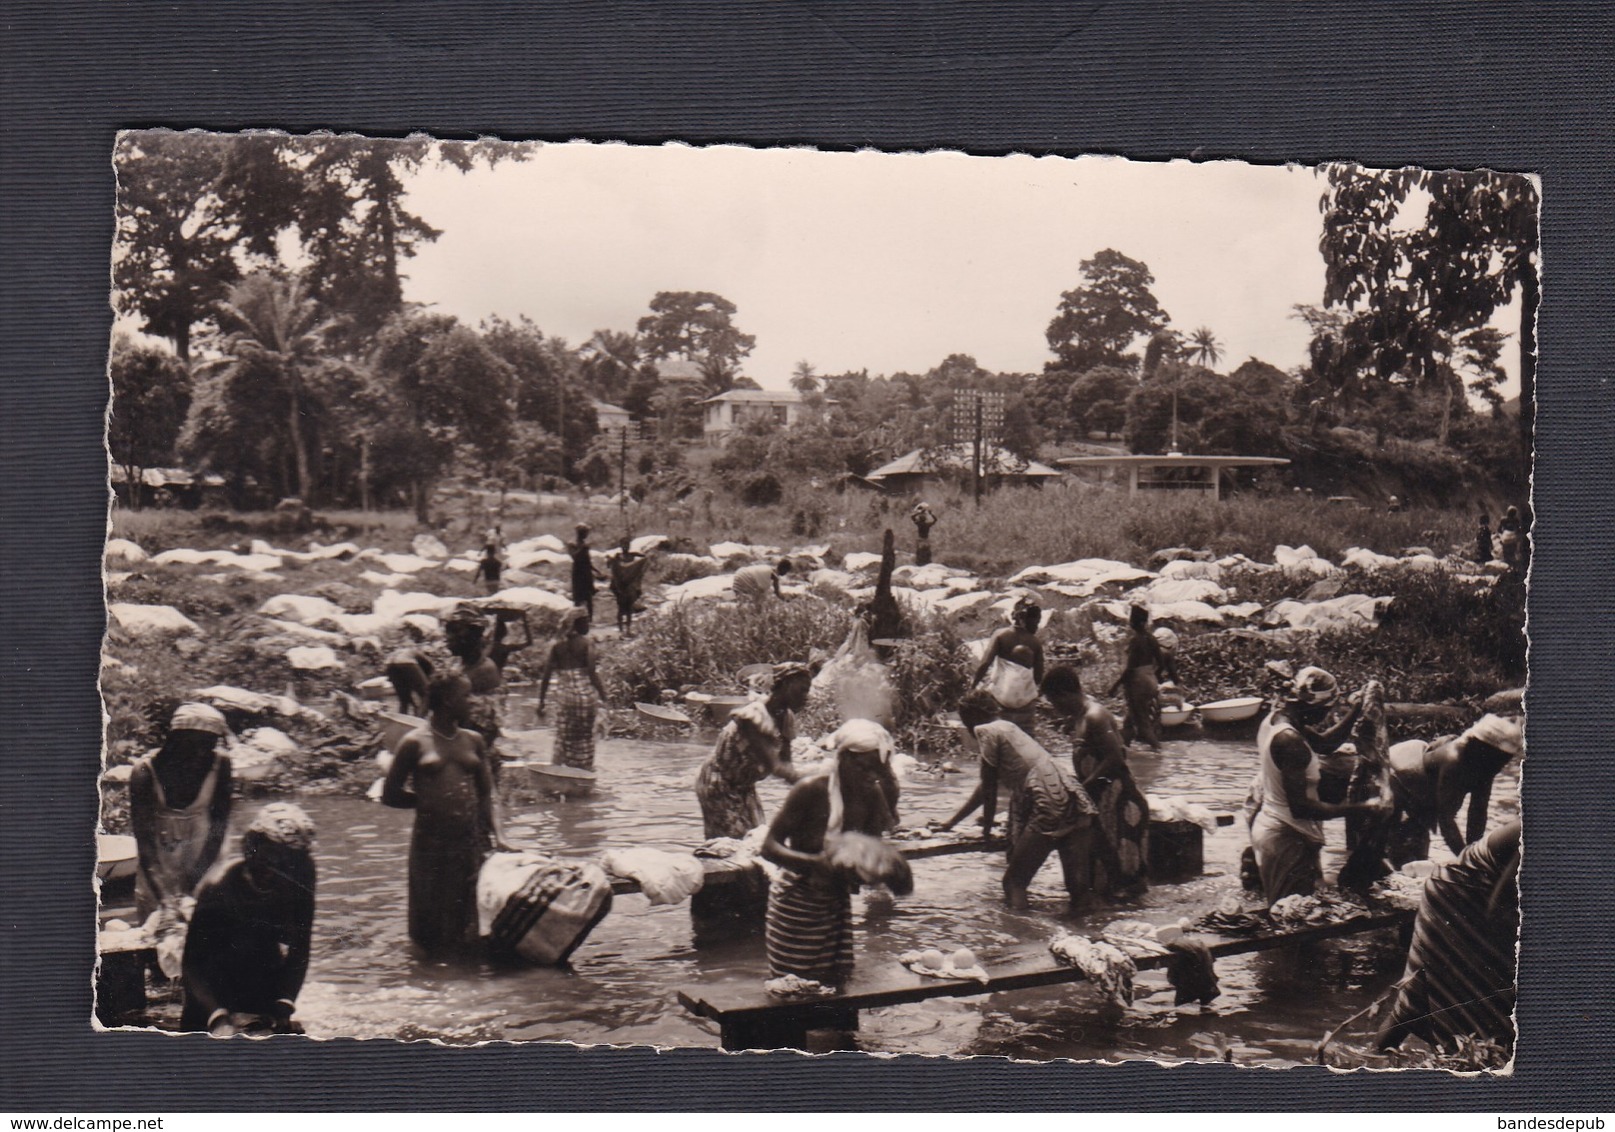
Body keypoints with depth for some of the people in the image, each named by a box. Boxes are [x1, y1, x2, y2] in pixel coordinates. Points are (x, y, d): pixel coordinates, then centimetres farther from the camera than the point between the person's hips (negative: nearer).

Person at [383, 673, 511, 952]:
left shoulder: (473, 741, 11)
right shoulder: (415, 743, -1)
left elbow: (486, 794, 10)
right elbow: (390, 795, 4)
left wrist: (497, 834, -2)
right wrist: (428, 799, 0)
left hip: (472, 840, 3)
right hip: (431, 843, -3)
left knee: (471, 919, 9)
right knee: (432, 928, 5)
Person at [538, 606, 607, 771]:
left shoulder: (557, 646, 4)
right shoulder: (587, 643, -5)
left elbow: (546, 676, 0)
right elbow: (592, 672, -14)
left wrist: (541, 702, 5)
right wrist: (602, 692, -6)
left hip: (564, 696, 2)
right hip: (586, 694, -2)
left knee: (564, 738, 11)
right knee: (585, 736, 11)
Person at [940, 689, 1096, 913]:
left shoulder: (986, 731, 2)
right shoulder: (1007, 728, 28)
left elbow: (990, 787, 2)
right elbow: (986, 787, 36)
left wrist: (987, 826, 16)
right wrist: (952, 822, 42)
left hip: (1049, 809, -8)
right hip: (1075, 801, 8)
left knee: (1014, 881, 2)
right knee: (1079, 886, 6)